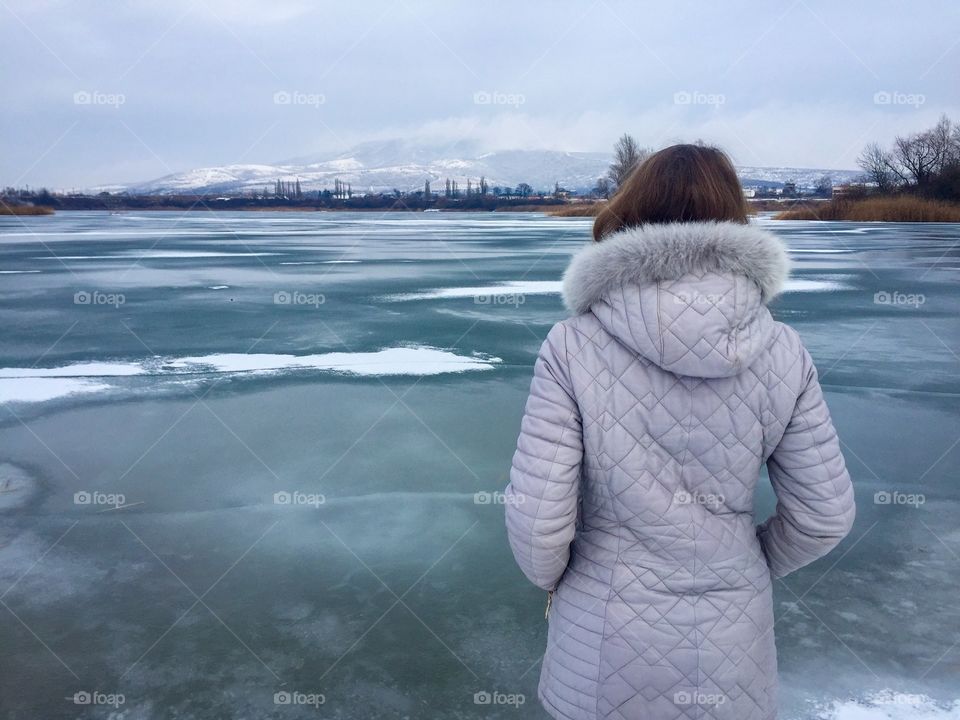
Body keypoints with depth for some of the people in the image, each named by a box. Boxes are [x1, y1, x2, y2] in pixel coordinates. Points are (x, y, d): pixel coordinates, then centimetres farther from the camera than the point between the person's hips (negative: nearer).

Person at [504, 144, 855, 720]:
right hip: (734, 640, 2)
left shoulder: (573, 346, -18)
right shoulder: (783, 351, -10)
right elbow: (826, 515, -2)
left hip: (609, 643, -1)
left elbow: (536, 516, -17)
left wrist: (550, 579, 5)